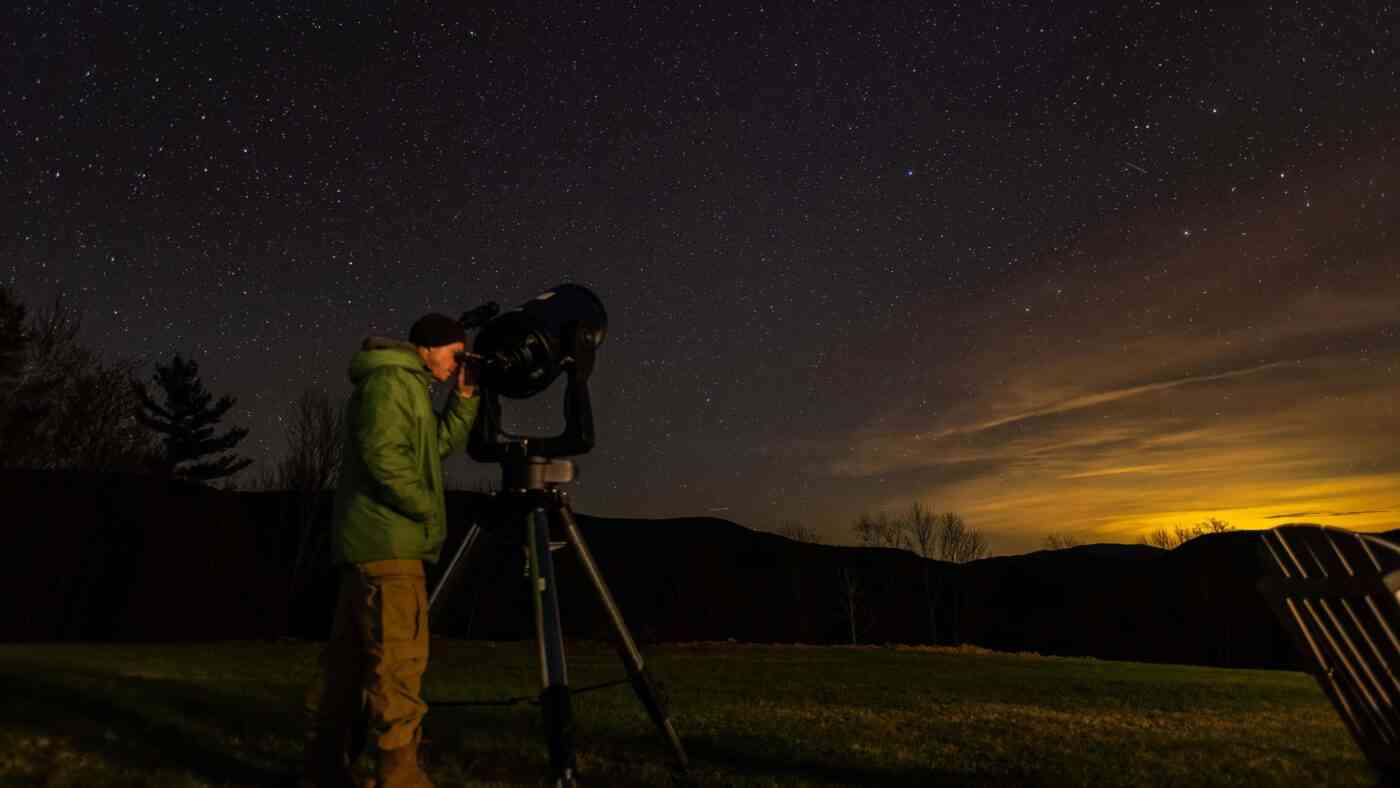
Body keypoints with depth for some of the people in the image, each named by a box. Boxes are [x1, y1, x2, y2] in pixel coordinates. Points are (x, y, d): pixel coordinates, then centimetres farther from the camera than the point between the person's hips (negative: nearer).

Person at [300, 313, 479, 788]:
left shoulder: (406, 386, 21)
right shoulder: (389, 380, -10)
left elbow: (444, 443, 20)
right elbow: (383, 455, -21)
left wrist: (466, 395, 11)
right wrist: (427, 509, -12)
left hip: (372, 541, 10)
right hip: (388, 541, -10)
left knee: (349, 656, 14)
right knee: (398, 658, -9)